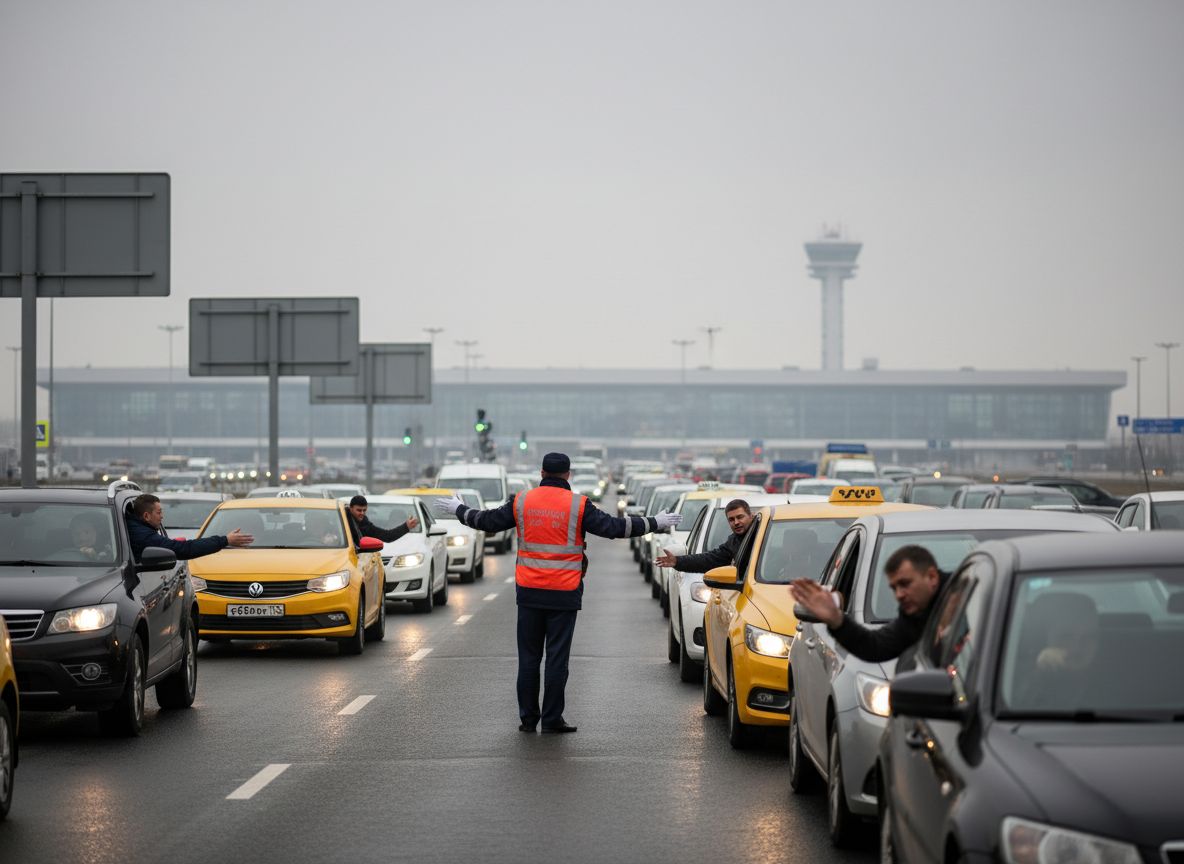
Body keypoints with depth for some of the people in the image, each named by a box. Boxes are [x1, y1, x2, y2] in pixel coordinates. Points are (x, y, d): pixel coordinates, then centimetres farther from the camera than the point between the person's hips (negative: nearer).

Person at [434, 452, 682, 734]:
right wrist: (655, 523, 3)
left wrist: (458, 509, 25)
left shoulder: (522, 501, 2)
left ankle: (527, 719, 12)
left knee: (528, 657, 9)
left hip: (529, 591, 3)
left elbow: (487, 521, 8)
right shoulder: (578, 505, -6)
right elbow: (615, 527, -7)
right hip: (564, 594, -3)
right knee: (557, 658, 2)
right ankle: (552, 719, 3)